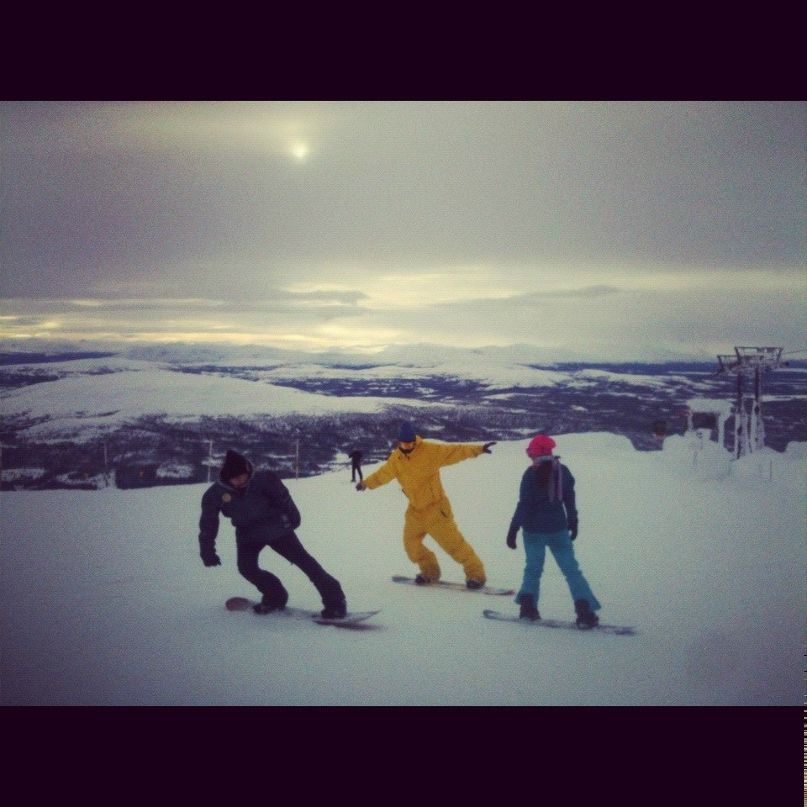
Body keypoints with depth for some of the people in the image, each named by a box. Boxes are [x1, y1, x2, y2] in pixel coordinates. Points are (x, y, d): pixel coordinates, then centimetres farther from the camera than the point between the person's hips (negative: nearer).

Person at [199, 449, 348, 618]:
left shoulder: (264, 480, -24)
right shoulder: (215, 494, -17)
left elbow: (283, 498, -10)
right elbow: (208, 525, -7)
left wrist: (292, 518, -1)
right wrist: (208, 552, -6)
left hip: (276, 528, -3)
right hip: (248, 534, 3)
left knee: (303, 560, -8)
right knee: (246, 567, -14)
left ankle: (334, 601, -6)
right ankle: (275, 596, 11)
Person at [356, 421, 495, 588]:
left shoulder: (429, 451, -15)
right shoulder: (396, 459, 2)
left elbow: (454, 451, -19)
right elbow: (383, 474, 20)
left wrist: (478, 449, -29)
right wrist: (366, 483, 32)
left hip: (435, 508, -6)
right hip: (415, 510, 6)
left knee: (452, 542, -10)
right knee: (411, 543, 9)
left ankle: (475, 573, 1)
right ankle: (430, 572, 28)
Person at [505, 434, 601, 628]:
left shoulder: (531, 474, -9)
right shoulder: (563, 471, 3)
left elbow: (524, 504, -12)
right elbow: (570, 500, 11)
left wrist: (513, 529, -9)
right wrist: (573, 523, 23)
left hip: (533, 530, -2)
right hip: (558, 528, 2)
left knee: (533, 568, 14)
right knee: (571, 569, 2)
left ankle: (528, 606, 6)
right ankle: (585, 611, -8)